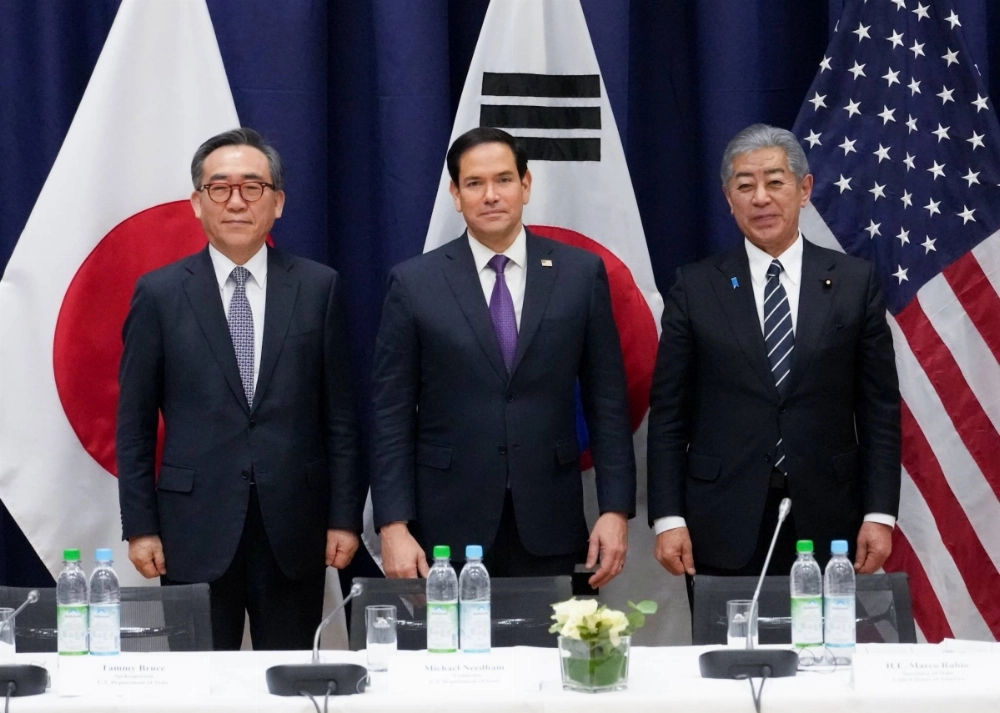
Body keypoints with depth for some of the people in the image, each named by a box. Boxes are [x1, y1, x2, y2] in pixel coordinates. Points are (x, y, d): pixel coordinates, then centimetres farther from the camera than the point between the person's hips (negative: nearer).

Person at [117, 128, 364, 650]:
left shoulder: (318, 288, 4)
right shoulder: (160, 294, 2)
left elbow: (339, 414, 6)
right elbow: (134, 422, 4)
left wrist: (345, 516, 2)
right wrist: (140, 527, -1)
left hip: (293, 530, 1)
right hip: (195, 532, -1)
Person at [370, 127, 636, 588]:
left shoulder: (581, 273, 4)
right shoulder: (414, 283, 1)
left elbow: (607, 401, 5)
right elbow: (391, 416, 1)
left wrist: (616, 510, -1)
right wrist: (393, 527, -6)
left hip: (549, 529, 1)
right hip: (448, 529, -1)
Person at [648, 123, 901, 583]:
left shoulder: (855, 282, 5)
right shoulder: (696, 287, 4)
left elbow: (880, 408, 5)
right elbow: (668, 413, 3)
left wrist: (879, 514, -2)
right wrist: (667, 518, -3)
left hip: (826, 526, 0)